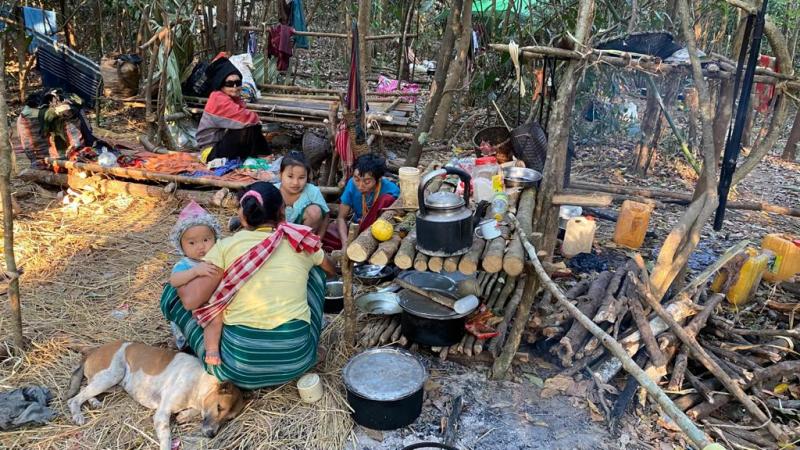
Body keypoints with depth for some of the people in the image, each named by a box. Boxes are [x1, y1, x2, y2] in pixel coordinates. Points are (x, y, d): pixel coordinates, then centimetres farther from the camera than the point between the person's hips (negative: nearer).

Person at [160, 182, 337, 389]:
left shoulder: (226, 246, -2)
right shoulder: (300, 243, 6)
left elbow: (190, 300, -8)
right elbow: (332, 270, 27)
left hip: (240, 366, -2)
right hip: (297, 359, 2)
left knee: (172, 293, 16)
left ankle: (215, 354, 10)